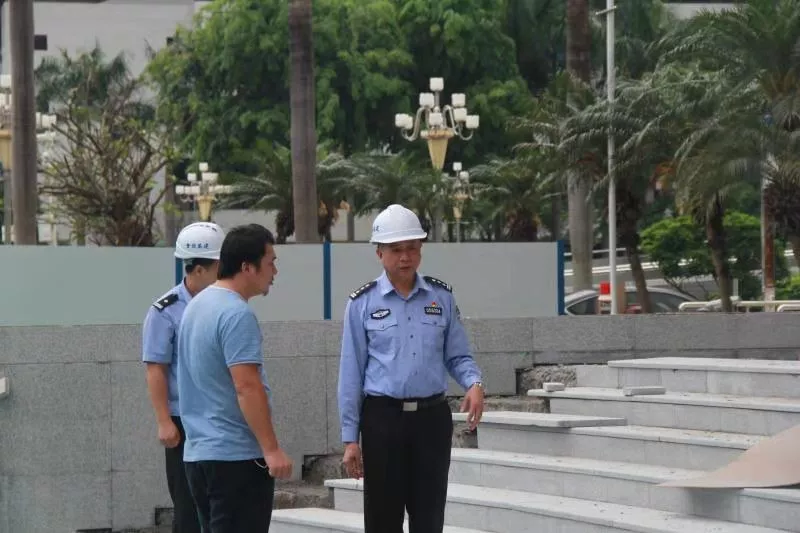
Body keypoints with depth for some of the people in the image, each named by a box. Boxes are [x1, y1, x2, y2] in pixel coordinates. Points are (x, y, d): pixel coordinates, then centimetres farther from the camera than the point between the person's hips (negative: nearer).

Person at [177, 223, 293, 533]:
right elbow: (247, 387, -23)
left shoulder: (196, 306, 15)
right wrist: (271, 449, -23)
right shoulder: (237, 314, -16)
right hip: (237, 455, -10)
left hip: (197, 452, 10)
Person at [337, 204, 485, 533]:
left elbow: (458, 355, 9)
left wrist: (474, 383, -15)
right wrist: (350, 438, -2)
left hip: (432, 417, 2)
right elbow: (351, 372, 0)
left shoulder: (441, 298, 6)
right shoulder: (362, 304, 0)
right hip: (383, 418, -2)